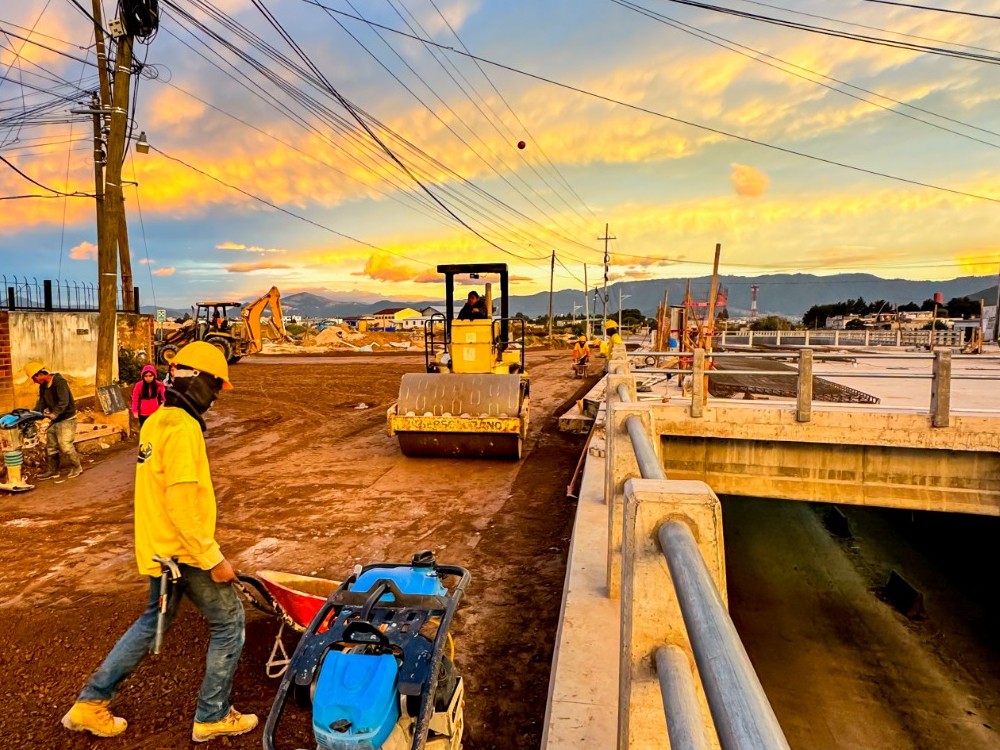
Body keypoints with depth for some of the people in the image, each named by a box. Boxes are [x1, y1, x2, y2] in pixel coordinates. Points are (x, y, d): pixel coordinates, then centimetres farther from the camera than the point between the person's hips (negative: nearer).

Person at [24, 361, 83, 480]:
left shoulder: (59, 382, -20)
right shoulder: (43, 386, 9)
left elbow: (64, 402, -28)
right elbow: (42, 402, 7)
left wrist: (54, 413, -39)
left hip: (66, 419, -9)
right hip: (55, 420, 9)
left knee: (65, 445, -11)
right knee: (51, 446, 13)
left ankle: (77, 468, 5)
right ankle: (52, 470, 23)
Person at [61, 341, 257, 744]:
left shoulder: (155, 422, 7)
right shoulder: (183, 428, -23)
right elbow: (183, 504, -27)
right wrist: (214, 558, -21)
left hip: (158, 546, 9)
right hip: (185, 550, -9)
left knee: (154, 621, 26)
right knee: (229, 623, 6)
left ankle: (91, 702, 32)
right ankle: (212, 717, 17)